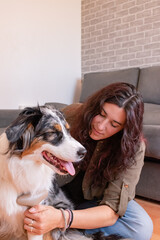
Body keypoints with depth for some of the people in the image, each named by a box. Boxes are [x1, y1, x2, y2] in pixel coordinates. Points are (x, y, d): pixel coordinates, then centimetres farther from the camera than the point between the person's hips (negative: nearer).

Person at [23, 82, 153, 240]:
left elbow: (111, 212, -29)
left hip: (96, 200, 1)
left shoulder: (133, 148, -25)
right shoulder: (72, 114, -22)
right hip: (61, 189, 0)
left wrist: (61, 219, -46)